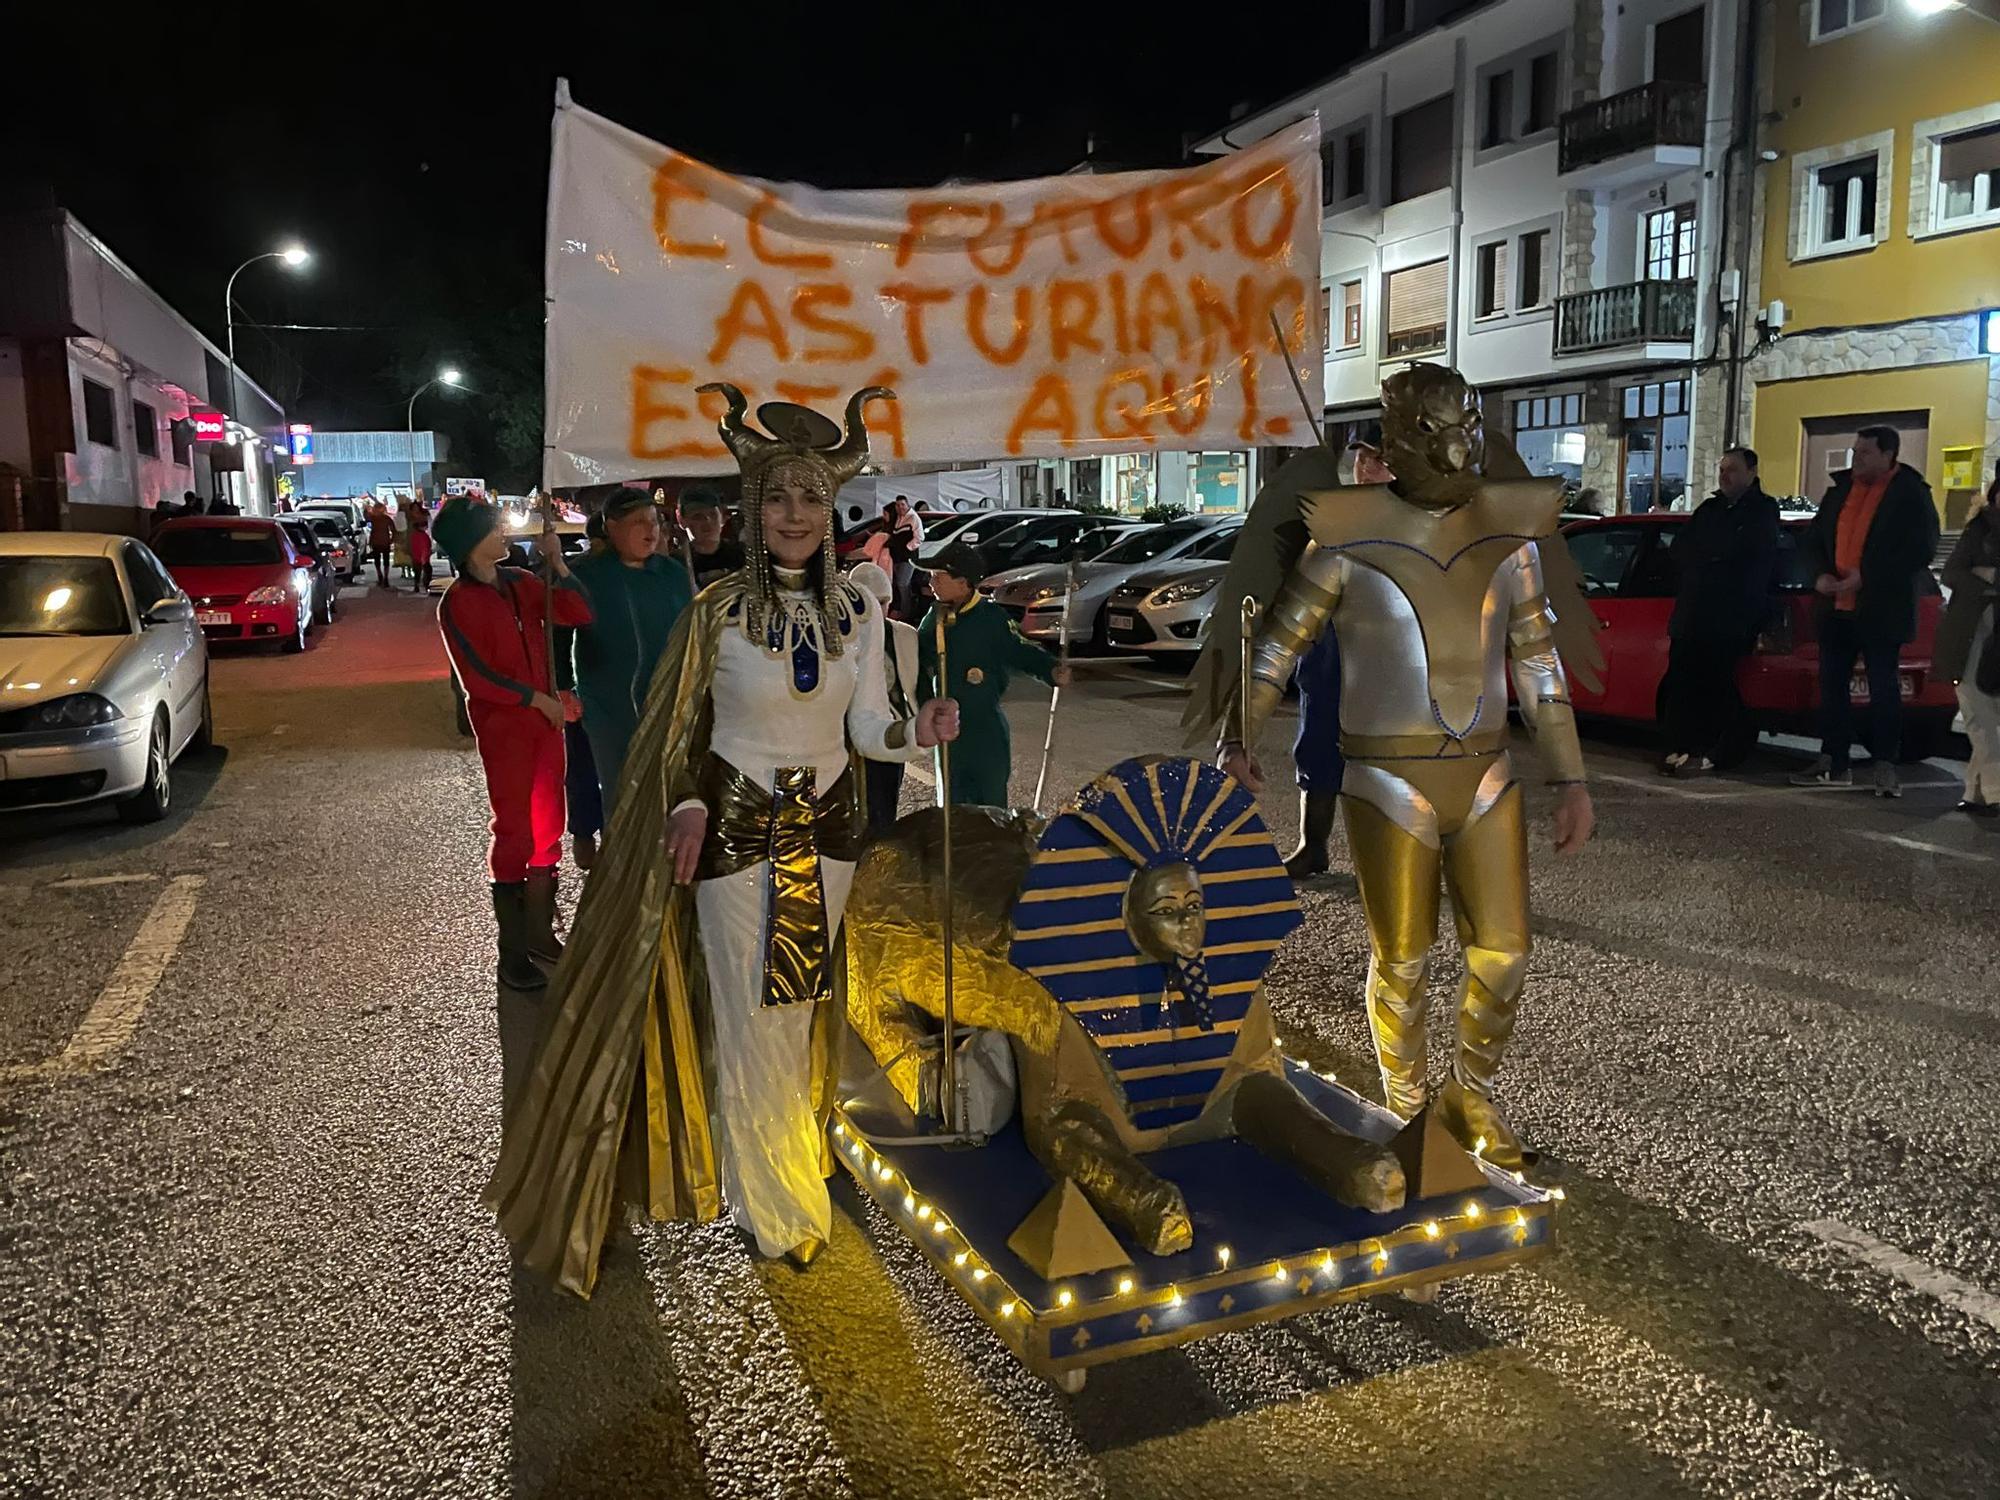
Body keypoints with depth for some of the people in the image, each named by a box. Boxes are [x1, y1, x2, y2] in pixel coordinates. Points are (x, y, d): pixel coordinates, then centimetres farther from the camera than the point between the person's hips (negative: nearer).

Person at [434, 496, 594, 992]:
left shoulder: (520, 583, 7)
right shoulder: (456, 603, -9)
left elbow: (578, 615, 1)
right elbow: (477, 678, -13)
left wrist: (557, 562, -7)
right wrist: (537, 699, -12)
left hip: (545, 720, 6)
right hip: (502, 727, -6)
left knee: (547, 828, 12)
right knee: (513, 833, -1)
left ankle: (539, 930, 25)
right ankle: (512, 954, 7)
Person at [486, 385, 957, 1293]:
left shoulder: (857, 611, 0)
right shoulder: (717, 611, -10)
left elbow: (866, 727, 0)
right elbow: (680, 727, 0)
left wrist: (916, 731, -20)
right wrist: (687, 804, -14)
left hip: (825, 828, 3)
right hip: (736, 832, -3)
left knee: (802, 1005, 15)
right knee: (749, 1019, 4)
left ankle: (795, 1150, 37)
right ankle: (774, 1207, 20)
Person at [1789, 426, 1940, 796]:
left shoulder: (1911, 494, -5)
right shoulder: (1840, 489, 12)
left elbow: (1920, 551, -11)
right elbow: (1814, 538, 17)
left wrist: (1866, 577, -18)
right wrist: (1821, 574, -2)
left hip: (1881, 612, -6)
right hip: (1837, 607, 6)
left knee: (1883, 688, -1)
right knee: (1831, 683, 7)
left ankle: (1885, 767, 5)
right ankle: (1833, 763, 15)